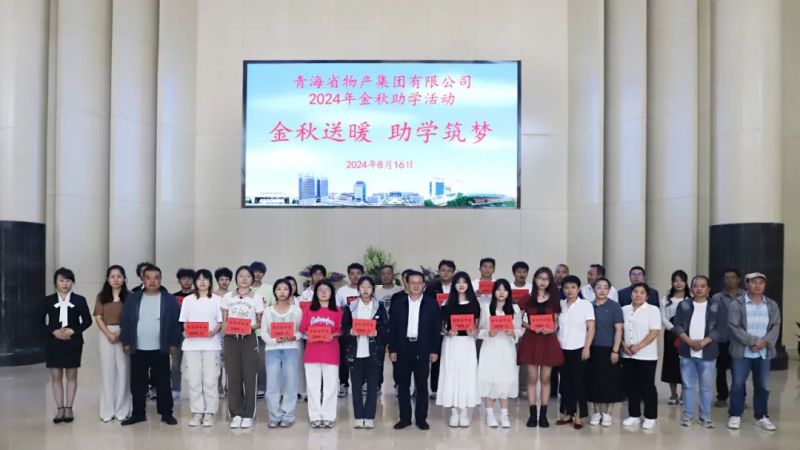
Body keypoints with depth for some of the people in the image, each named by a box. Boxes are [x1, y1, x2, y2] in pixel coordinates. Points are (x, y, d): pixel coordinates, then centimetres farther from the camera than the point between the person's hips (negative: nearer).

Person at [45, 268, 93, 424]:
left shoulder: (79, 300, 3)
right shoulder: (48, 300, 4)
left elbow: (87, 320, 2)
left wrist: (73, 331, -12)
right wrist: (54, 331, -12)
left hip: (73, 342, 0)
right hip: (54, 342, 1)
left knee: (71, 375, 3)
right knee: (56, 376, 2)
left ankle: (69, 408, 10)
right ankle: (60, 409, 7)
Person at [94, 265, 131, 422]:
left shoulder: (128, 297, 3)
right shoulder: (101, 296, 8)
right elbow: (98, 318, 3)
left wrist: (121, 332, -13)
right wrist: (109, 334, -9)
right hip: (105, 335, 1)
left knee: (123, 371, -1)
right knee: (107, 371, 3)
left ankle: (122, 410, 6)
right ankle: (107, 411, 8)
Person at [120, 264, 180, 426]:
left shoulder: (170, 300, 0)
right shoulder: (132, 299, 5)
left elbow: (176, 322, -1)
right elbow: (126, 322, 5)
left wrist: (173, 344, -5)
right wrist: (126, 342, -1)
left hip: (160, 350, -2)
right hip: (137, 349, 2)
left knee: (163, 383, 4)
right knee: (137, 383, 8)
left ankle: (166, 413, 13)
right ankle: (138, 413, 19)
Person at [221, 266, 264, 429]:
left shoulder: (257, 298, 5)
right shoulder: (227, 297, 9)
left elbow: (260, 322, 6)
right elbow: (224, 321, 10)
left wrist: (251, 327, -14)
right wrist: (227, 328, -11)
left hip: (249, 338, -1)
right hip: (231, 338, 2)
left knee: (249, 376, -2)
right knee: (233, 377, 2)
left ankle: (248, 415, 5)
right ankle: (236, 414, 9)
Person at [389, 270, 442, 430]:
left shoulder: (431, 303, 2)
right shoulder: (398, 303, 5)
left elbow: (437, 328, 2)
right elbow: (392, 327, 4)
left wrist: (435, 350, -2)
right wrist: (392, 349, -1)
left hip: (423, 349, -1)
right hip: (403, 348, 1)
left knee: (422, 385, 5)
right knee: (403, 385, 6)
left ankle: (421, 419, 13)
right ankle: (405, 418, 15)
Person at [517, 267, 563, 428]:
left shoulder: (554, 299, 6)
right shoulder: (527, 299, 1)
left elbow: (557, 321, 9)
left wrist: (552, 329, -11)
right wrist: (531, 327, -15)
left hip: (548, 340, 1)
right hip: (531, 339, -1)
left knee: (545, 378, 4)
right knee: (532, 378, 1)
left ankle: (543, 414, 11)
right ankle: (533, 414, 6)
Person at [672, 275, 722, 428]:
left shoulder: (715, 307, 3)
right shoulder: (683, 305, 5)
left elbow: (720, 329, -4)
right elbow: (677, 326, 0)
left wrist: (703, 342, -16)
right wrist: (690, 341, -15)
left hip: (707, 353, -1)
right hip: (687, 352, 1)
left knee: (706, 387, 4)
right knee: (688, 385, 7)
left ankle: (706, 417, 13)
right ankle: (687, 415, 14)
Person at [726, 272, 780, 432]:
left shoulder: (772, 305, 7)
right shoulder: (736, 304, -5)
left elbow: (776, 326, 1)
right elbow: (734, 327, -12)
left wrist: (764, 342, -16)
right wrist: (753, 342, -19)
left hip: (764, 353, 3)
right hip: (741, 352, -3)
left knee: (762, 385, 9)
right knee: (738, 384, 1)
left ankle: (761, 416, 21)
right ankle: (735, 415, 12)